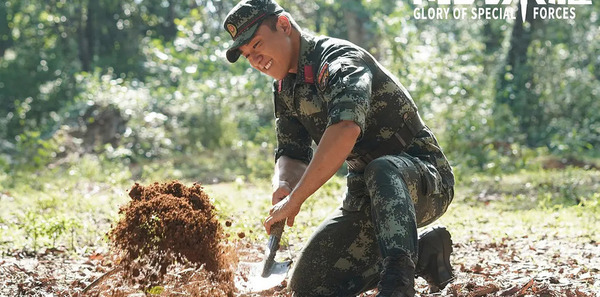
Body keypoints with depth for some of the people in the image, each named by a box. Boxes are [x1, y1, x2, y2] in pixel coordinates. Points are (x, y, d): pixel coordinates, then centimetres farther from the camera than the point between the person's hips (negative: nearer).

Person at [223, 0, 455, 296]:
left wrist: (295, 199, -40)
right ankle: (423, 253, 8)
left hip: (425, 180, -9)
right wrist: (283, 186, -21)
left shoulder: (340, 60, -22)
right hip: (367, 197, 9)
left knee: (381, 171, -42)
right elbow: (291, 153, 5)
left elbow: (346, 129, -41)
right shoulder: (285, 86, 8)